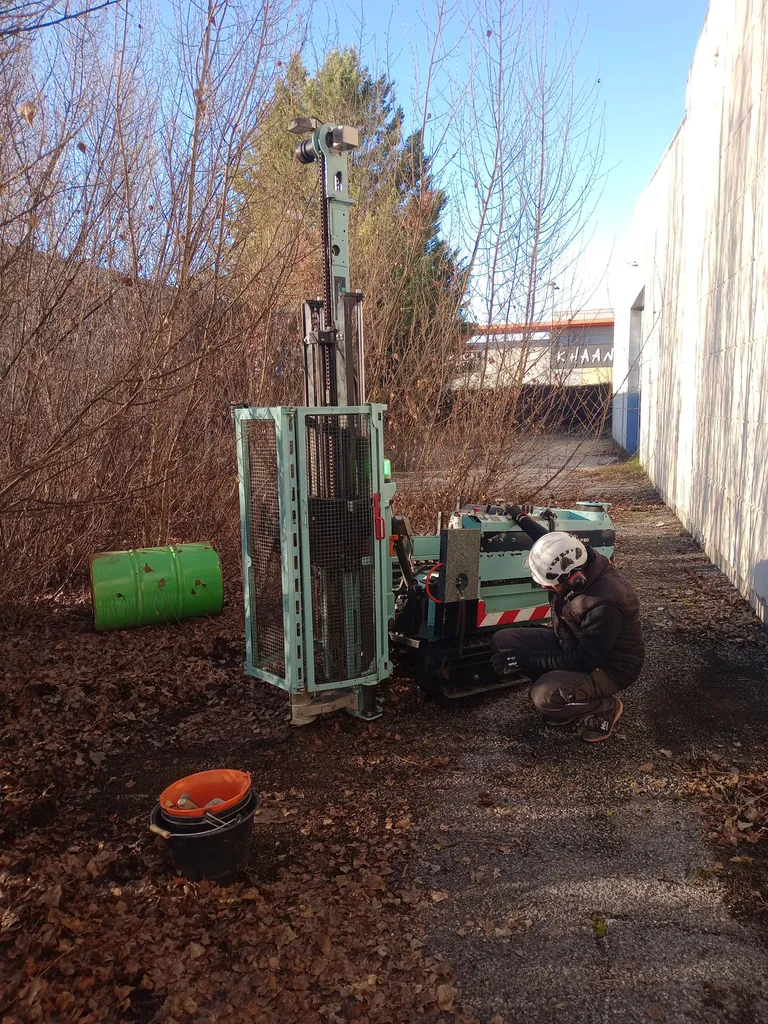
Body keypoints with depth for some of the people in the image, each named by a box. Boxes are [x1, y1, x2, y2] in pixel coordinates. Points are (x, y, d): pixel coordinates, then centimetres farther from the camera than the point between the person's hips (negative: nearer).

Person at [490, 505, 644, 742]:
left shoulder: (604, 604, -37)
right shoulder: (573, 564, -14)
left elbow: (586, 660, -32)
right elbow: (550, 540, 10)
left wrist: (526, 659, -32)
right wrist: (520, 517, 24)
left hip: (607, 666, -8)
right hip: (569, 644, 9)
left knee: (545, 696, -33)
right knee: (501, 642, -6)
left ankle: (606, 707, -2)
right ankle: (562, 696, 7)